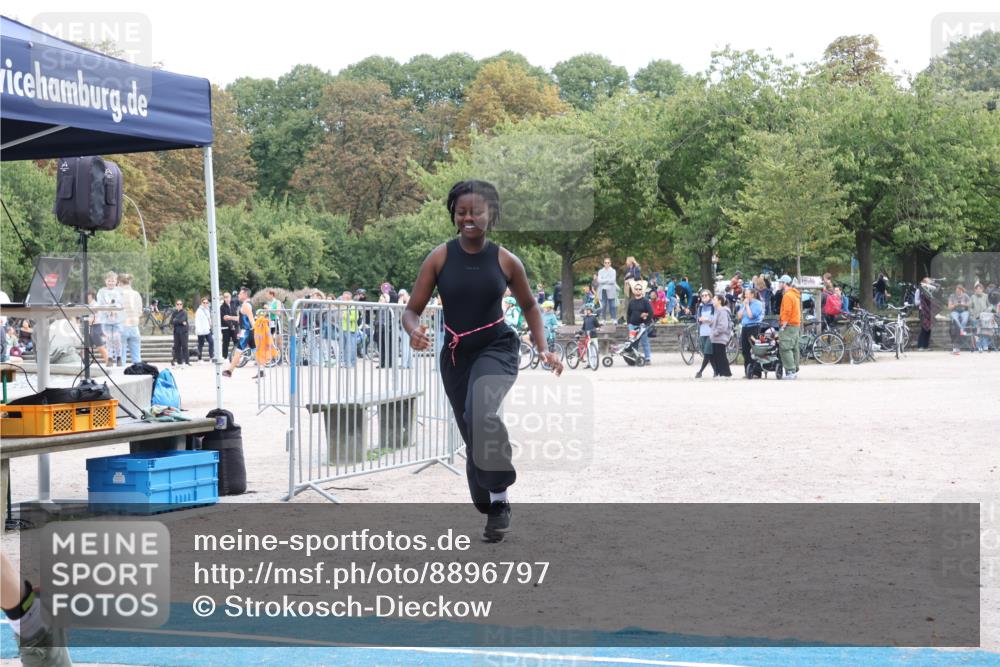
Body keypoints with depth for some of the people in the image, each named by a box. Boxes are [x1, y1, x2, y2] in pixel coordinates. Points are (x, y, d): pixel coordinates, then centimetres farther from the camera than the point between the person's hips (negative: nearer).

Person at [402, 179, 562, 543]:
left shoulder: (506, 261, -6)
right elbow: (411, 311, -3)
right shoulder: (439, 258, -6)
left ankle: (499, 500, -18)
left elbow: (529, 305, 12)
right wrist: (414, 331, -26)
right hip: (456, 354, 3)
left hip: (497, 348, -3)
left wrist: (543, 348, 2)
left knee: (484, 415, -32)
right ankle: (489, 508, 33)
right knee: (474, 435, 12)